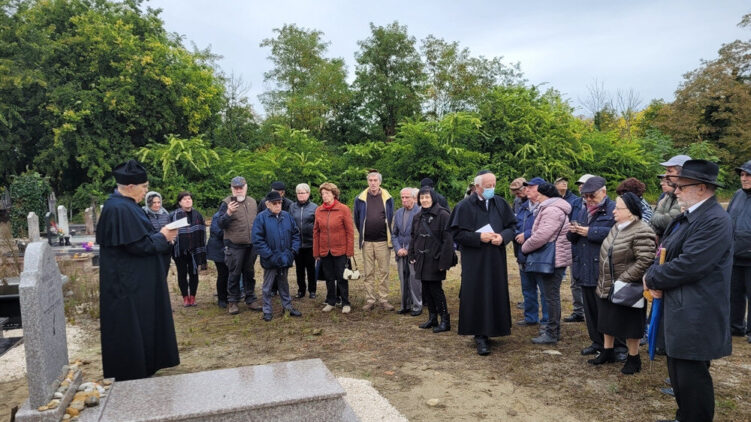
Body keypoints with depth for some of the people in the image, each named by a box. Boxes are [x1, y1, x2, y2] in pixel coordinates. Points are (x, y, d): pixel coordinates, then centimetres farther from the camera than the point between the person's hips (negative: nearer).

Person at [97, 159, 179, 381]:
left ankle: (143, 367, 31)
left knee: (141, 325, 18)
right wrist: (162, 237, -11)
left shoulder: (125, 205, 10)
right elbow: (138, 245, -25)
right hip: (128, 282, -11)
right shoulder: (119, 209, -22)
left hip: (135, 279, 11)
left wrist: (161, 235, 3)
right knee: (131, 328, 1)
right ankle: (131, 375, 13)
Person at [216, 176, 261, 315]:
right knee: (234, 274, 2)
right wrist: (228, 213, -29)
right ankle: (232, 302, 13)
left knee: (249, 273, 13)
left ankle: (251, 299, 23)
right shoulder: (227, 203, -7)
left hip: (251, 245, 5)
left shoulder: (252, 202, 10)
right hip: (234, 245, -5)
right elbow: (221, 224, -12)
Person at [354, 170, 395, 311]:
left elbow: (391, 219, 11)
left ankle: (384, 300, 12)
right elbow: (357, 220, 12)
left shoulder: (387, 199, 2)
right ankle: (370, 300, 13)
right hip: (367, 242, 1)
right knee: (368, 273, 6)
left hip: (383, 241, 0)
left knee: (383, 272, 4)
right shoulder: (360, 199, 2)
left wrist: (388, 235, 10)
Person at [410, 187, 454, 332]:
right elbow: (413, 237, 19)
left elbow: (448, 240, -14)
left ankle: (445, 320, 6)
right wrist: (412, 256, 11)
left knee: (435, 289, -5)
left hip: (435, 259, -7)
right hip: (421, 260, 7)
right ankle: (432, 318, 22)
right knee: (426, 289, 10)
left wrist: (444, 261, -18)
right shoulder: (418, 217, 12)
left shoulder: (442, 215, -10)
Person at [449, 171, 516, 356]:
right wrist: (479, 237, -17)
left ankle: (490, 330, 25)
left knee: (495, 294, 9)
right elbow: (456, 232, -8)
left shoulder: (501, 204, 5)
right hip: (474, 260, -4)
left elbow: (512, 226, 10)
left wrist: (502, 236, -11)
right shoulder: (464, 206, -6)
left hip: (496, 259, 4)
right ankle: (480, 336, 3)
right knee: (477, 296, -3)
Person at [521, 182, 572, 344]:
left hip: (553, 259, -11)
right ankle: (552, 328, 28)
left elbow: (541, 236, -24)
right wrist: (528, 245, 9)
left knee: (551, 296, -3)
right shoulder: (553, 208, 18)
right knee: (552, 295, 17)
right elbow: (540, 233, 19)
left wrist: (525, 247, -10)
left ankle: (552, 334, 4)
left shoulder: (551, 211, -18)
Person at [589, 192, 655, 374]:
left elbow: (644, 262, -26)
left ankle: (633, 358, 25)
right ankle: (608, 352, 35)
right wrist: (604, 281, 13)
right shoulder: (617, 227, 7)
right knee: (607, 320, 19)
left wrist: (622, 281, -23)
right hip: (606, 287, 8)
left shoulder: (642, 232, -20)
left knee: (628, 325, 7)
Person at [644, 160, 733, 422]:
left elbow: (688, 265, -25)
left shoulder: (716, 221, -19)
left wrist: (652, 278, -11)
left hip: (696, 317, -10)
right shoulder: (687, 216, 12)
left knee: (691, 377, -2)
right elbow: (666, 251, 14)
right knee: (678, 373, 20)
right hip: (680, 311, 10)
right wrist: (656, 278, -6)